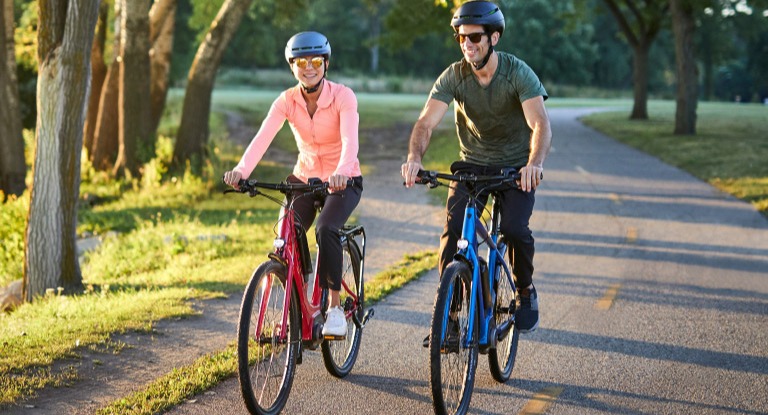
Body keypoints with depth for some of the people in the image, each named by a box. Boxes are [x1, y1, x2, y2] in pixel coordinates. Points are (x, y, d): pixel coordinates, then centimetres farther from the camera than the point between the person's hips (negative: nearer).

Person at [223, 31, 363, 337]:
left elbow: (350, 139, -33)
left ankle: (335, 307, -15)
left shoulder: (343, 97, -17)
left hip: (343, 180, -4)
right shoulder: (287, 100, -9)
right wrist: (241, 170, -44)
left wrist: (341, 172, -54)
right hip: (304, 177, 4)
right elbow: (263, 137, -24)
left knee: (326, 229, -30)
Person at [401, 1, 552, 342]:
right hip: (472, 163, 2)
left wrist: (535, 163, -51)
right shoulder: (453, 76, -12)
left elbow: (540, 124, -31)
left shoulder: (518, 73, -19)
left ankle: (526, 292, 6)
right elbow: (426, 122, -22)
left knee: (514, 228, -23)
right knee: (453, 228, -17)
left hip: (516, 167, -2)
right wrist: (414, 157, -43)